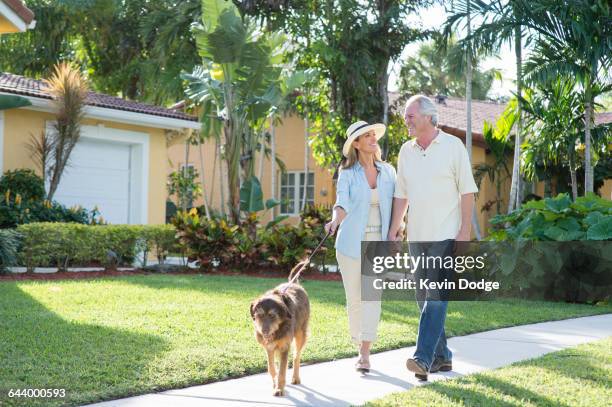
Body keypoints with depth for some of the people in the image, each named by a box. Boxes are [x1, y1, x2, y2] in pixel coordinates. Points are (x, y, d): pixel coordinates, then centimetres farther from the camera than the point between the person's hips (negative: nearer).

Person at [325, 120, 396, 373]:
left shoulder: (388, 171, 6)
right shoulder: (347, 173, -2)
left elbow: (394, 205, 9)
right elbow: (342, 202, -17)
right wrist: (335, 221, -37)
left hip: (379, 242, 1)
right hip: (352, 242, -1)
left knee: (372, 295, -10)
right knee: (354, 298, 5)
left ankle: (365, 355, -12)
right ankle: (360, 348, 23)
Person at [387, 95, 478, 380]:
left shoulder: (453, 146, -3)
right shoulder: (406, 151, 11)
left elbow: (467, 191, -5)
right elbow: (401, 195, 14)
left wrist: (465, 231, -11)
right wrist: (393, 231, 8)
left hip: (446, 235, -6)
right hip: (417, 236, 6)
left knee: (436, 295, -13)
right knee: (423, 296, 8)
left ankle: (423, 358, -18)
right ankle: (442, 357, 17)